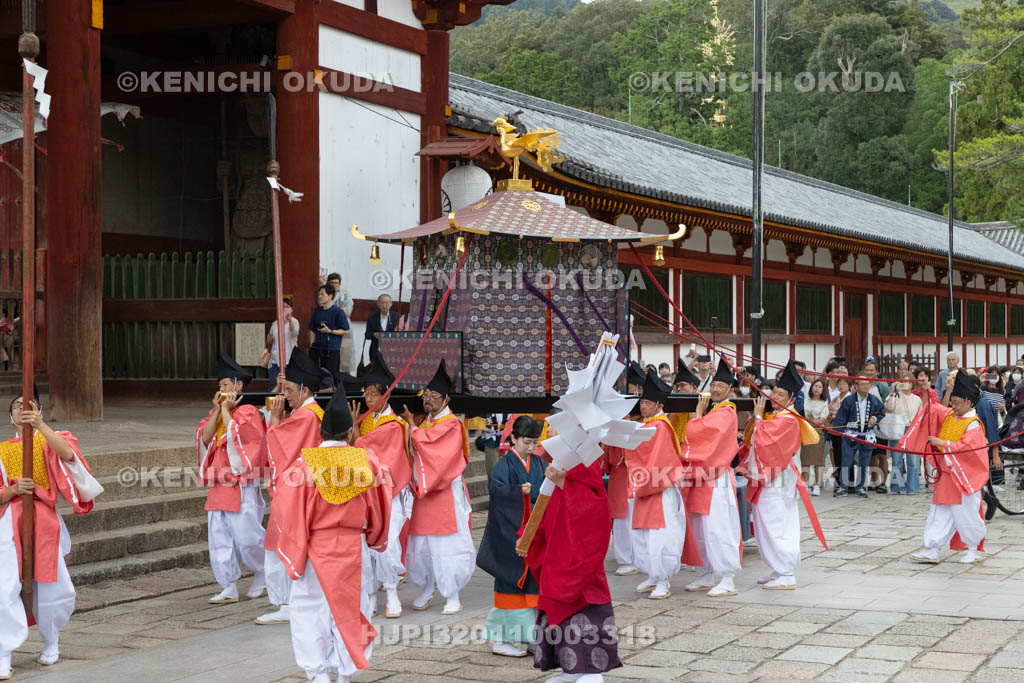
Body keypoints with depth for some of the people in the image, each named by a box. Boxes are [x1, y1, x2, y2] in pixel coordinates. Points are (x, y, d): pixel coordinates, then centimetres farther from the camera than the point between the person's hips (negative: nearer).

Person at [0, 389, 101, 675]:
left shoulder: (50, 441, 9)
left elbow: (67, 453, -17)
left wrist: (40, 425, -28)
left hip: (44, 521, 0)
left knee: (51, 591, 4)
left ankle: (51, 642, 30)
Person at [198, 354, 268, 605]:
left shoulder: (248, 412, -4)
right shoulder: (216, 413, 16)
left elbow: (235, 434, -19)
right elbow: (204, 438, 2)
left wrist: (226, 410, -9)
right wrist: (217, 410, -3)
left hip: (241, 486, -7)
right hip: (218, 485, 7)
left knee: (246, 537, -8)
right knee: (218, 537, 2)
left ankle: (263, 572, 17)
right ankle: (229, 588, 6)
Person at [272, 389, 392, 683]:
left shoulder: (304, 463, -11)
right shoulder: (367, 460, -5)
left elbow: (287, 510, -8)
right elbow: (379, 508, 5)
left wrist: (292, 550, 7)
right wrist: (373, 538, 23)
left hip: (314, 548, -2)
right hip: (352, 549, 2)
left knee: (310, 610, 7)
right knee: (349, 609, 13)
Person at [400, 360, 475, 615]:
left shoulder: (451, 425, -8)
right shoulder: (425, 422, 16)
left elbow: (426, 441, -21)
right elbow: (415, 453, 20)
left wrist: (412, 427, -6)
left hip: (445, 494, -7)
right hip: (424, 492, 7)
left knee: (447, 546, -5)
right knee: (421, 544, 8)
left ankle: (452, 597, 2)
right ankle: (427, 590, 24)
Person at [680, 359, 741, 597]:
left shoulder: (725, 414, -11)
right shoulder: (712, 411, 19)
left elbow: (695, 434, -19)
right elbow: (694, 438, 23)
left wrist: (698, 413, -4)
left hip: (715, 479, -10)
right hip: (700, 477, 10)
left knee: (717, 529, -9)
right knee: (699, 530, 12)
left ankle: (728, 581, -6)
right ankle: (705, 577, 20)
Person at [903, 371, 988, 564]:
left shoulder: (973, 425, -14)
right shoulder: (949, 415, 8)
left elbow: (964, 446, -24)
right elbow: (934, 408, 18)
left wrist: (941, 443, -21)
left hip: (965, 478, -7)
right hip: (946, 476, 7)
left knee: (965, 514, 1)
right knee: (939, 514, 5)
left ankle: (973, 550, 17)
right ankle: (931, 551, 5)